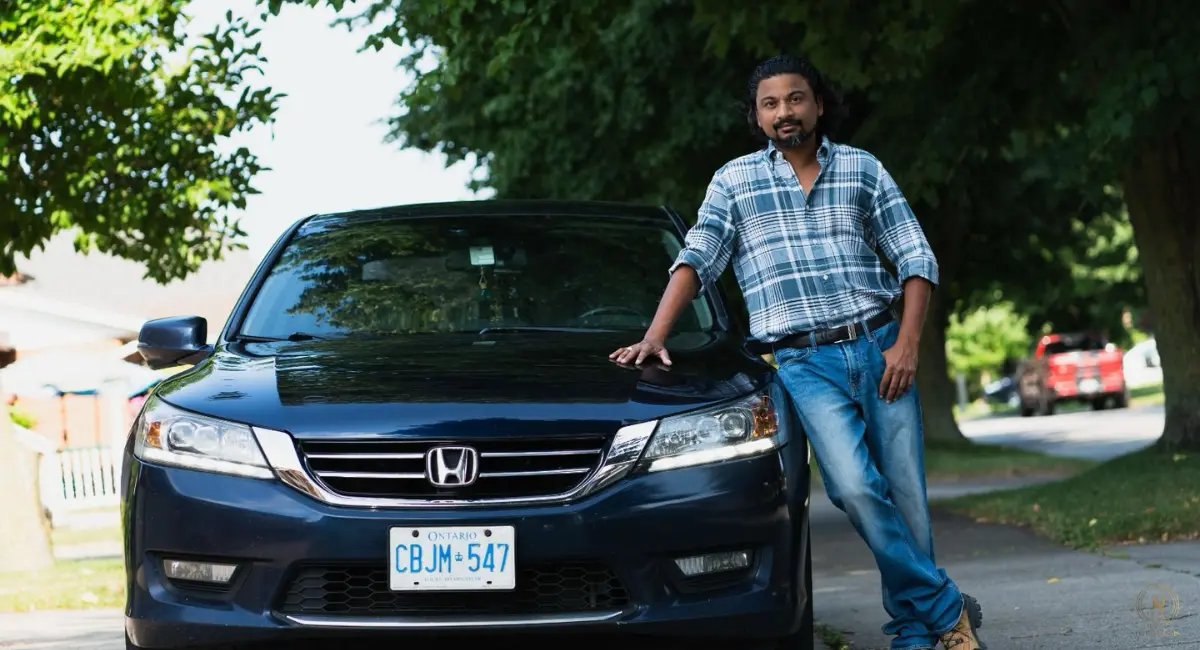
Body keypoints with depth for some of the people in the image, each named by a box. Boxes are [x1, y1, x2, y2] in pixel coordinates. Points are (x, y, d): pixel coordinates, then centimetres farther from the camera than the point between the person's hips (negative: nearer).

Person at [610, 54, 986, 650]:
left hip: (879, 348, 2)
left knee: (905, 496, -1)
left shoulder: (863, 170, 10)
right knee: (855, 487, -21)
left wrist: (907, 343, -2)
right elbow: (695, 261, 3)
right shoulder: (734, 181, 9)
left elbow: (916, 259, 10)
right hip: (804, 362, -2)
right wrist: (654, 337, -11)